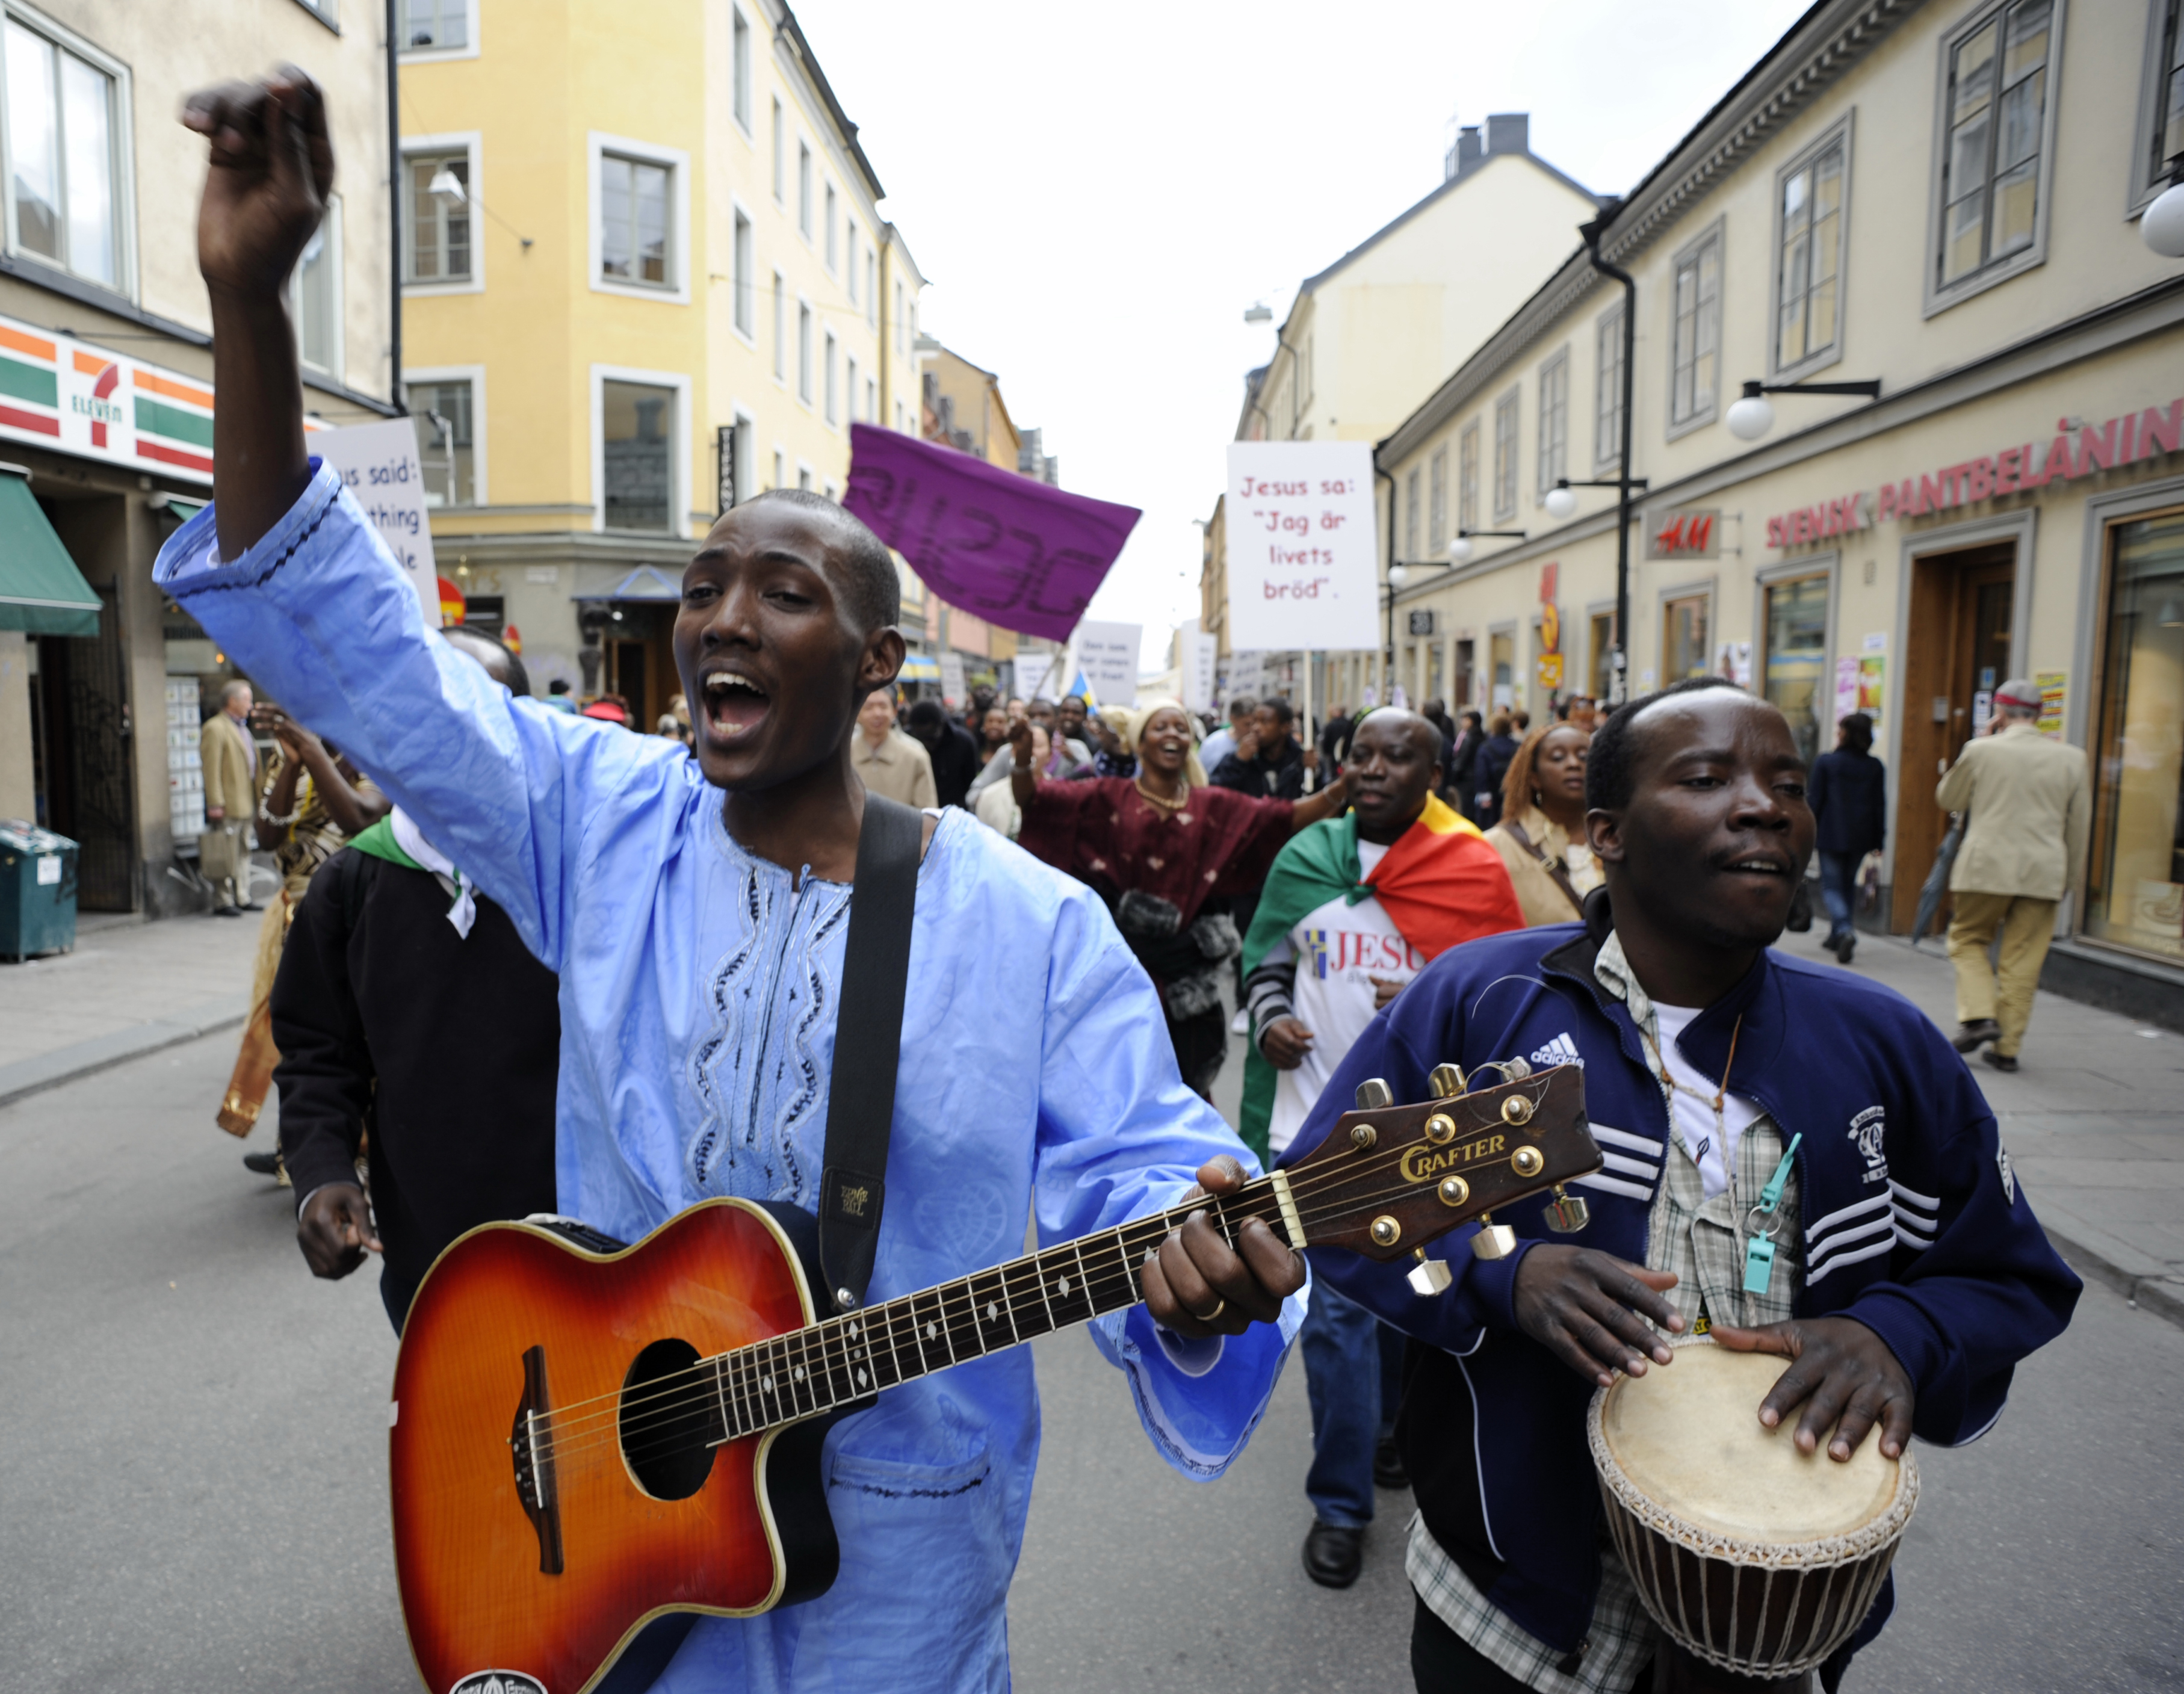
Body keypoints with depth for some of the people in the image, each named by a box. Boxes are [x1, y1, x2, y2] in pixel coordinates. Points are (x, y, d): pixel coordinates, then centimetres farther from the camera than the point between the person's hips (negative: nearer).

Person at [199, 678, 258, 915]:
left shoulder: (241, 728, 19)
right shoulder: (215, 729, -11)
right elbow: (211, 770, -16)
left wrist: (256, 799, 19)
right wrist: (215, 804, -20)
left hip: (246, 804, 9)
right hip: (228, 807, -9)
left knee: (243, 852, 13)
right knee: (225, 856, -4)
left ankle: (243, 898, 19)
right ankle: (223, 902, 1)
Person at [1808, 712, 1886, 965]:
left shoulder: (1825, 762, -7)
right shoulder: (1875, 767, 4)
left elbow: (1814, 801, -6)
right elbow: (1880, 806, 6)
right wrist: (1878, 839, 12)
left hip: (1831, 836, -4)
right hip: (1860, 837, 4)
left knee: (1831, 886, 1)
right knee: (1848, 885, 17)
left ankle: (1844, 930, -23)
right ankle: (1836, 936, 21)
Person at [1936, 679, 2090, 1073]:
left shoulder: (1980, 750, -5)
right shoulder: (2071, 758, 4)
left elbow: (1947, 799, 11)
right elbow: (2079, 827, 10)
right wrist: (2068, 876, 21)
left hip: (1987, 867, -2)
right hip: (2044, 873, 3)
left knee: (1968, 939, 14)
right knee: (2023, 959, 6)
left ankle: (1979, 1015, -5)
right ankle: (2007, 1046, 9)